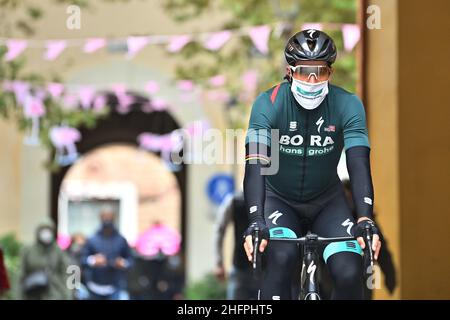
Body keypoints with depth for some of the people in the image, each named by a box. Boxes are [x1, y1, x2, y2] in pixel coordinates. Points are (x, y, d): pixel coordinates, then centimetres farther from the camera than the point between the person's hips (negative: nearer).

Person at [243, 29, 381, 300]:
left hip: (327, 201, 1)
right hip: (279, 200, -1)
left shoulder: (348, 105, -18)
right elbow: (256, 165, -31)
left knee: (350, 273, -20)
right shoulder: (269, 104, -21)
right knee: (282, 258, -32)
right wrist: (256, 222, -45)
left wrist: (365, 219, -43)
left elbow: (359, 163, -27)